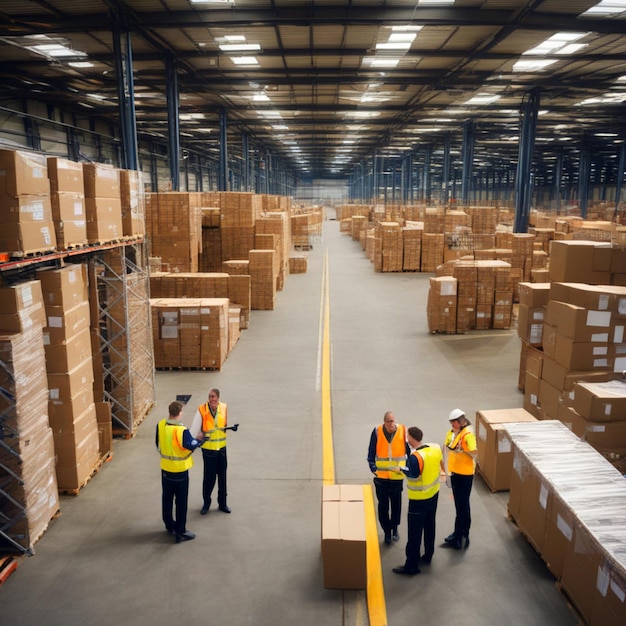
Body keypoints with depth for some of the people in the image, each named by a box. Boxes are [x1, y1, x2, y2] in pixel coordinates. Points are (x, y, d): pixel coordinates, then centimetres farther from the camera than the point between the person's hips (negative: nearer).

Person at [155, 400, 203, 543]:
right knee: (181, 502, 6)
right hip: (180, 471, -6)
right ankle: (180, 532, 14)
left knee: (167, 499, 20)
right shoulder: (182, 430, -27)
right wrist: (200, 439, 3)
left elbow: (158, 445, 5)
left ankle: (169, 526, 35)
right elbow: (192, 445, -17)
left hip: (165, 469, 6)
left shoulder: (160, 425, -8)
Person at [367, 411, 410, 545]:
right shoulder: (377, 432, -11)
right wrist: (373, 468, -13)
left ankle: (395, 528, 39)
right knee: (383, 505, 9)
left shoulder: (403, 431, -11)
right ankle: (387, 531, 28)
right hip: (381, 476, 0)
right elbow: (371, 453, -4)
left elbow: (410, 451, -1)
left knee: (396, 504, 17)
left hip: (397, 476, 1)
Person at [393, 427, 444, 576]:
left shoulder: (415, 456, -29)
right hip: (434, 494, 8)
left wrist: (402, 469, -10)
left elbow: (413, 476, -23)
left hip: (419, 499, -8)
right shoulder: (435, 448, -6)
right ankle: (428, 555, 38)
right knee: (429, 526, 23)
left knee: (414, 533, 3)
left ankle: (411, 566, 12)